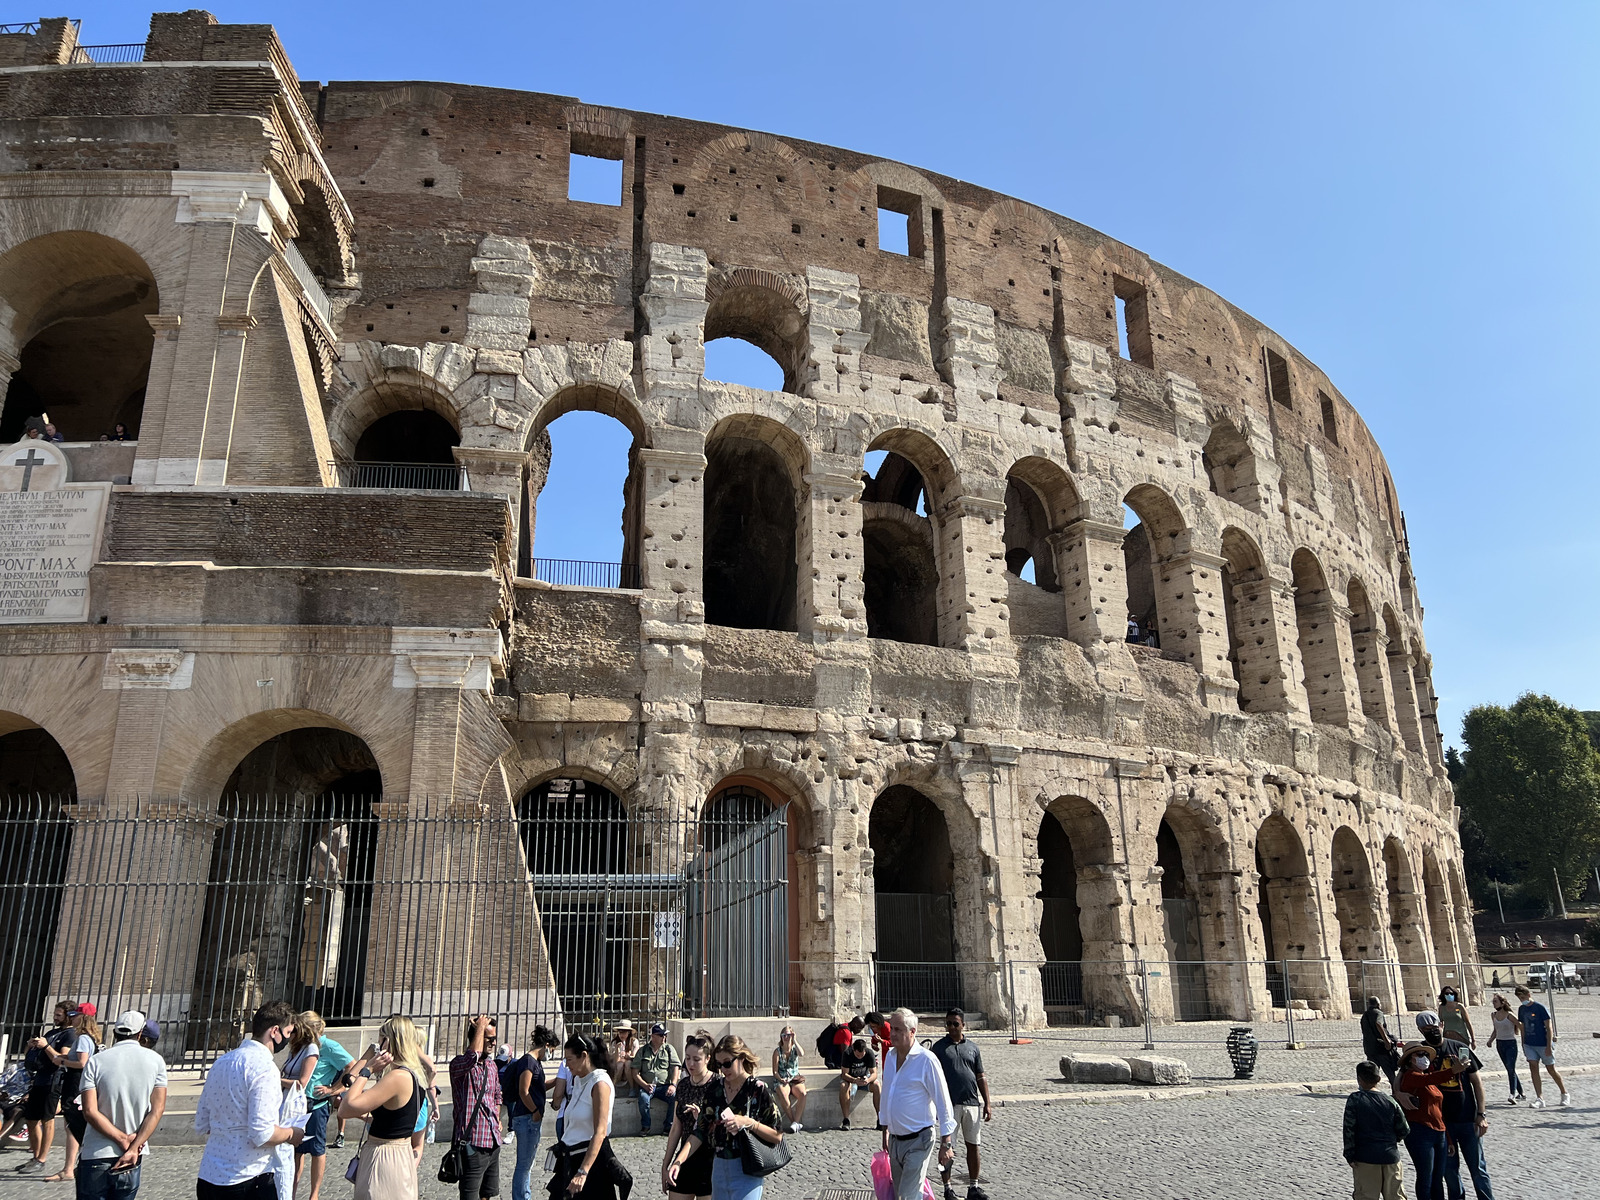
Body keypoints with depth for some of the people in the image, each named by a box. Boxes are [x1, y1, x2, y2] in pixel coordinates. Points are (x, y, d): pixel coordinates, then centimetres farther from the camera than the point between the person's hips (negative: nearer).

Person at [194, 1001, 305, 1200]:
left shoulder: (221, 1062, 8)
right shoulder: (264, 1066, -17)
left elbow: (201, 1125, 14)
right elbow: (262, 1134, -21)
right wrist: (290, 1134, -4)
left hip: (207, 1176, 8)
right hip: (247, 1183, -8)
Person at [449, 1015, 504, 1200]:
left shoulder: (491, 1065, 13)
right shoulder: (459, 1064, -13)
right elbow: (474, 1055, -36)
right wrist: (480, 1026, -21)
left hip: (493, 1142, 8)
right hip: (472, 1142, -8)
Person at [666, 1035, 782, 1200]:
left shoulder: (758, 1090, -8)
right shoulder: (715, 1089, 5)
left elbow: (777, 1136, -8)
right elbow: (700, 1131, 2)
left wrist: (748, 1122, -20)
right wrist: (678, 1161, -10)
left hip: (745, 1174, -5)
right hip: (718, 1169, 5)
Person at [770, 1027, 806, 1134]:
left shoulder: (795, 1048, 7)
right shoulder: (777, 1051, 5)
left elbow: (801, 1053, -19)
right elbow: (775, 1071, 1)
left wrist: (794, 1040, -13)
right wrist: (780, 1079, -17)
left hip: (795, 1079, 1)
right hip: (781, 1080, -1)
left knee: (802, 1094, -31)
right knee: (783, 1095, -34)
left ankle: (795, 1122, -28)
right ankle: (795, 1123, -26)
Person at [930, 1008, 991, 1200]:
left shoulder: (972, 1047, 7)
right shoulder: (939, 1047, -2)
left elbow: (980, 1078, 11)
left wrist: (987, 1104, 6)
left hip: (972, 1103, 3)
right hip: (949, 1105, -3)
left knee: (973, 1146, 9)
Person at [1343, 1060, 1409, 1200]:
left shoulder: (1354, 1100, -8)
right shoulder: (1390, 1101, 0)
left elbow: (1349, 1130, -10)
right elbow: (1404, 1130, 5)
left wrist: (1350, 1156, -4)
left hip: (1365, 1157, -3)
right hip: (1391, 1156, 3)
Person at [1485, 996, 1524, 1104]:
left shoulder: (1509, 1015, -11)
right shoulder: (1493, 1015, 7)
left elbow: (1521, 1027, -9)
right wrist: (1490, 1040, 5)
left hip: (1511, 1043, -6)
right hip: (1499, 1044, 6)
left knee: (1511, 1069, -15)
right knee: (1509, 1069, 12)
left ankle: (1512, 1094, -20)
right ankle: (1520, 1093, 24)